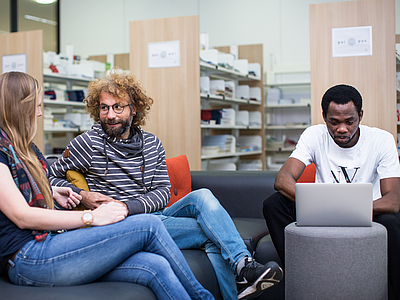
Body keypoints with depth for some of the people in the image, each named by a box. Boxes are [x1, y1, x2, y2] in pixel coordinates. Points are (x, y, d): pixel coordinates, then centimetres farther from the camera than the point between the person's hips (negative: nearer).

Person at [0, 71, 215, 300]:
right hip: (27, 258, -9)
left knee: (155, 267, -16)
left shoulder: (20, 146, 21)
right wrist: (92, 217, -15)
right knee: (148, 225, -17)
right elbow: (22, 217, -15)